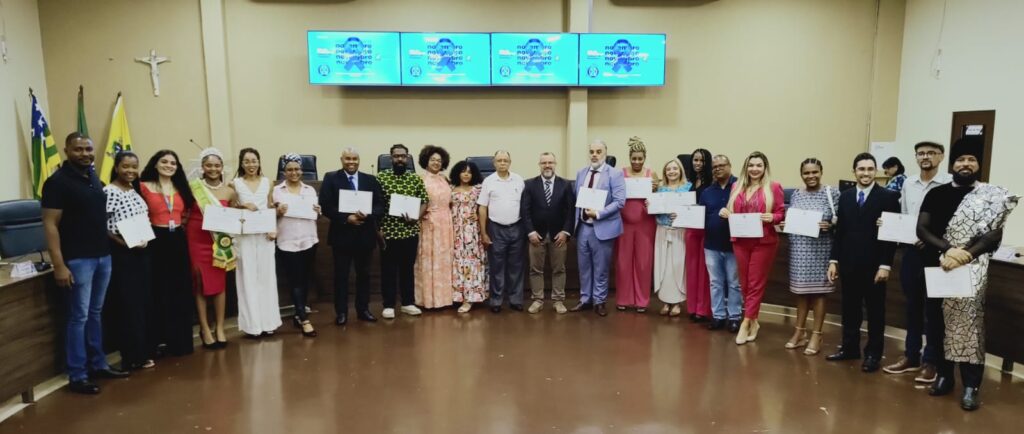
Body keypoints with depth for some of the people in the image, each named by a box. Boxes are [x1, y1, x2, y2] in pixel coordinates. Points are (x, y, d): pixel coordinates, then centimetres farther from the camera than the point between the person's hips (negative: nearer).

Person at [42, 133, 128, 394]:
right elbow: (50, 225, -13)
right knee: (79, 317, -2)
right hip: (78, 259, -7)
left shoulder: (94, 177, 11)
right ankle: (77, 376, 7)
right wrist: (59, 265, -18)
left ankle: (98, 364, 24)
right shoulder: (57, 181, -10)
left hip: (103, 255, 7)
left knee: (96, 313, 15)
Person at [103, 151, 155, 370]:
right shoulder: (109, 192, -10)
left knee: (144, 302, 10)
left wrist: (146, 238, 0)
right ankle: (132, 356, 6)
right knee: (128, 304, -2)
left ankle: (143, 351, 21)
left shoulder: (136, 191, 12)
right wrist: (125, 243, -20)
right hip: (121, 253, -7)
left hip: (141, 251, 7)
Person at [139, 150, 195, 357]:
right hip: (157, 241, -5)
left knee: (181, 290, 9)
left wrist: (180, 224, 3)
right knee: (160, 291, 2)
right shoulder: (144, 187, -4)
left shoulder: (181, 188, 12)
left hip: (178, 241, 5)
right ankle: (161, 340, 12)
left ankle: (181, 340, 20)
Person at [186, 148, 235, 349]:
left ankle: (220, 328, 15)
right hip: (196, 240, -2)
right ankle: (205, 329, 13)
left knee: (220, 283, 5)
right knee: (200, 284, 4)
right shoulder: (192, 187, -4)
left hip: (218, 241, 2)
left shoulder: (229, 191, 2)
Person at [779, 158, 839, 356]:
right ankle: (799, 332, 23)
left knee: (818, 290, 4)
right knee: (801, 290, 12)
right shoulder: (796, 195, 8)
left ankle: (816, 335, 14)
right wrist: (784, 225, -5)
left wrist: (829, 225, -23)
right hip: (799, 249, 4)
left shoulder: (832, 193, -4)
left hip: (820, 249, -4)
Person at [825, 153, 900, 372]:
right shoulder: (845, 196, 8)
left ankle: (873, 353, 18)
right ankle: (849, 347, 24)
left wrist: (885, 265, -13)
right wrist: (833, 261, 5)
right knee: (850, 309, 11)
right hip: (849, 264, 4)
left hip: (874, 265, -4)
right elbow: (840, 231, 9)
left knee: (875, 311, 8)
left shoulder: (889, 197, -4)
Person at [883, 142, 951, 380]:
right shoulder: (908, 183, 8)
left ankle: (931, 360, 17)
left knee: (933, 309, 5)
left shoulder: (950, 183, -9)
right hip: (911, 250, 5)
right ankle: (911, 355, 26)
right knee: (912, 306, 14)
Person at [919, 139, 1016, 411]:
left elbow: (994, 236, -4)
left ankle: (971, 385, -13)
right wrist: (948, 249, -15)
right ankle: (944, 375, 17)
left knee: (967, 313, -18)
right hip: (937, 265, 3)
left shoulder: (993, 196, 6)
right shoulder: (936, 194, 10)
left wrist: (964, 255, -18)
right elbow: (921, 229, 1)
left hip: (971, 266, -3)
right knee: (938, 319, 5)